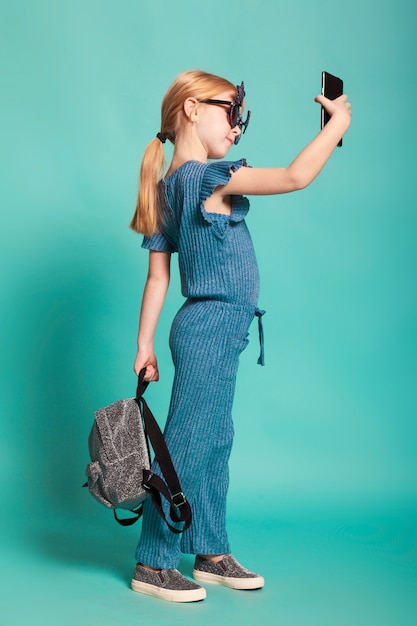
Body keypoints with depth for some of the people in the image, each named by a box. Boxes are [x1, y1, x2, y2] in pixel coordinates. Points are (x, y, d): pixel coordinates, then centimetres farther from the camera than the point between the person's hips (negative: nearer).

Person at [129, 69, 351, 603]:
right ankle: (154, 564, 6)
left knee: (215, 443, 14)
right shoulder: (206, 175, -14)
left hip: (205, 329, 10)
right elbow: (295, 177, -19)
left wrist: (145, 345, 12)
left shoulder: (167, 187, 12)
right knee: (186, 444, -3)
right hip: (212, 326, -10)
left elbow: (157, 276, 11)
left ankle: (212, 554, 23)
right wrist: (339, 121, -5)